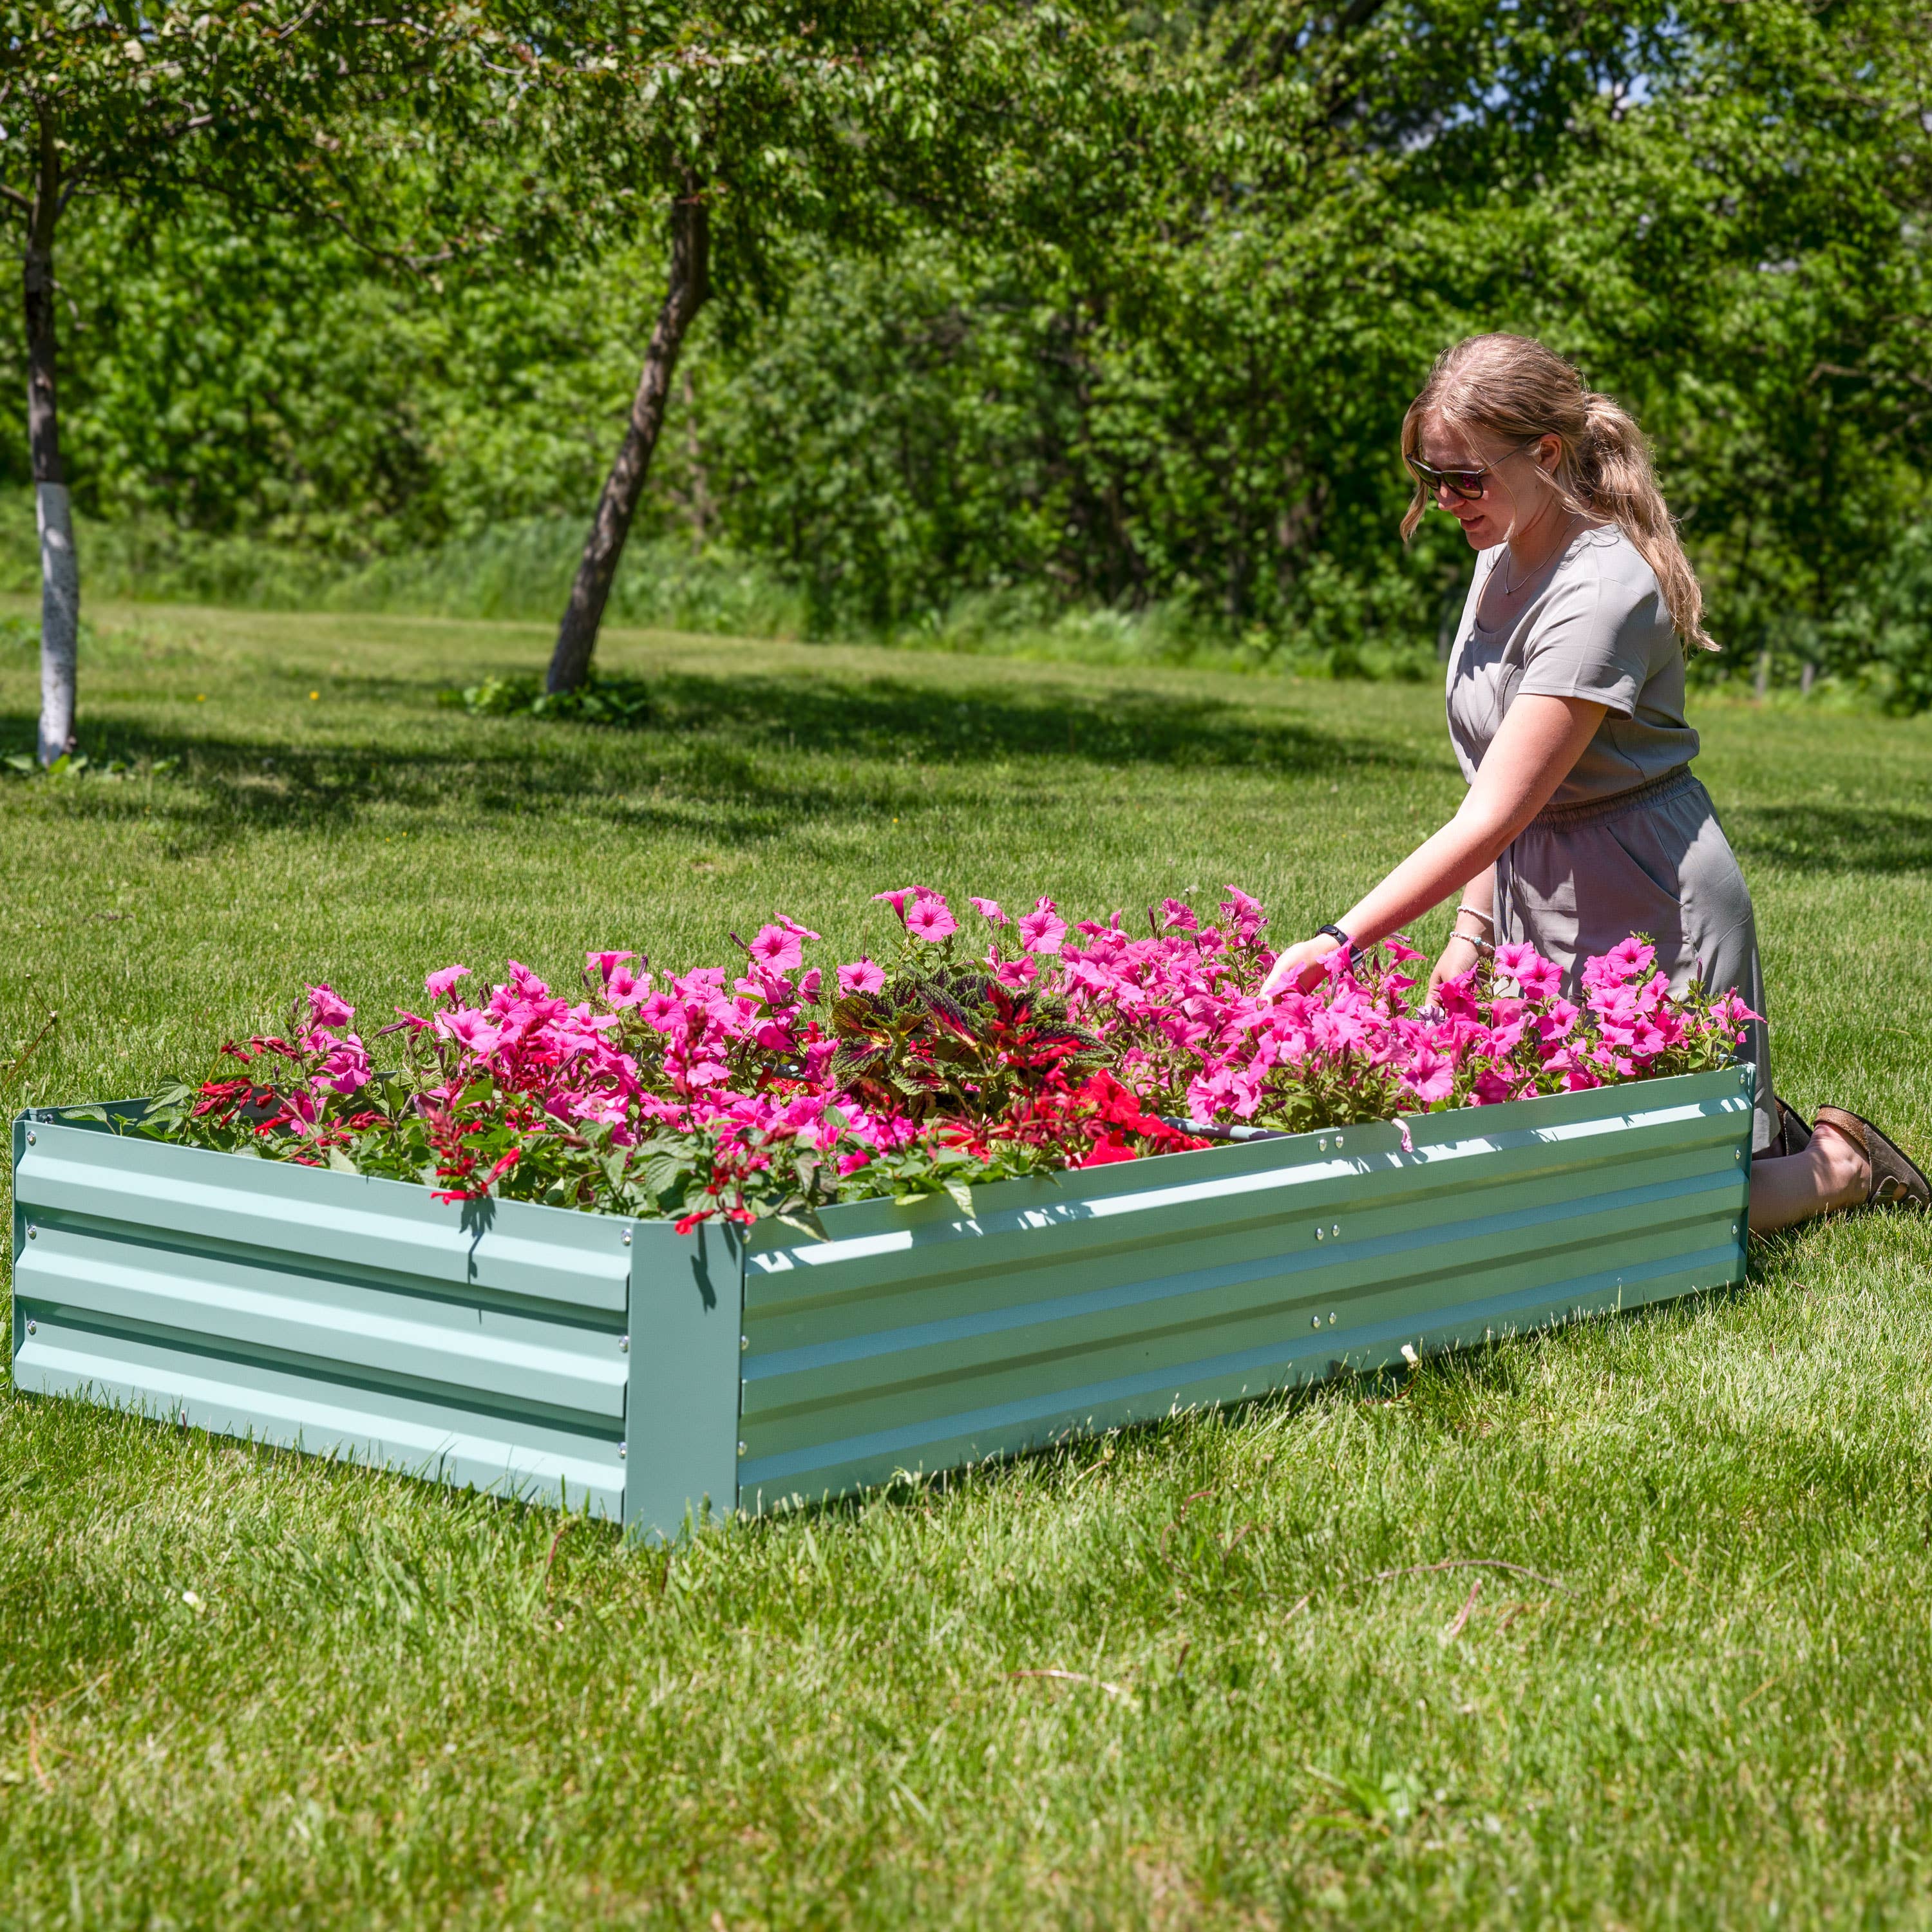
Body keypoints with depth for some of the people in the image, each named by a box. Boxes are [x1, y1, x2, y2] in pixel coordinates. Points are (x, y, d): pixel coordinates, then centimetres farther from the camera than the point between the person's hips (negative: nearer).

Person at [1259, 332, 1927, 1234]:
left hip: (1648, 911, -9)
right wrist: (1473, 929, 2)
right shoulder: (1502, 556, 5)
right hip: (1540, 904, 9)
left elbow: (1491, 818, -29)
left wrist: (1337, 943, -33)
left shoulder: (1599, 595, -25)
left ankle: (1838, 1166, 17)